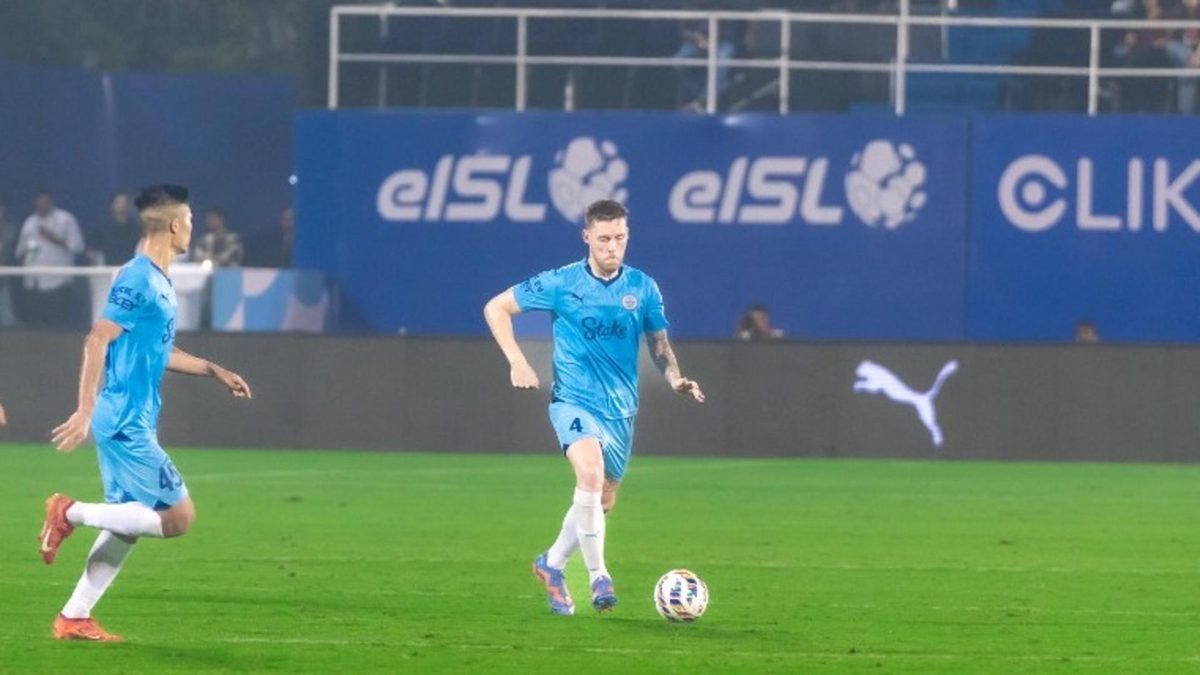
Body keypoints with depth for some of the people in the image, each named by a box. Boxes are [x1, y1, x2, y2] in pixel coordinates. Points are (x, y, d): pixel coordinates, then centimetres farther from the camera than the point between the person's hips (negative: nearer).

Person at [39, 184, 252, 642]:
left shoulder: (158, 282, 15)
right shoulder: (138, 280, -15)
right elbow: (97, 342, -19)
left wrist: (214, 371, 29)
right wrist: (84, 412, -23)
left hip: (131, 425, 10)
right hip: (126, 425, -10)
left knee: (128, 524, 10)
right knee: (178, 516, -9)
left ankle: (75, 617, 12)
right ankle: (72, 513, -6)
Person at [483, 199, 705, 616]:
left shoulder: (642, 288, 2)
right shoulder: (561, 284, -6)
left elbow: (659, 344, 12)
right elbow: (496, 308, 2)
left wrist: (675, 379, -8)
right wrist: (517, 362, -8)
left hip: (620, 408, 4)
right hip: (574, 400, -4)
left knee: (604, 500, 12)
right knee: (591, 473, -29)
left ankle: (553, 563, 36)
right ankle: (598, 575, -21)